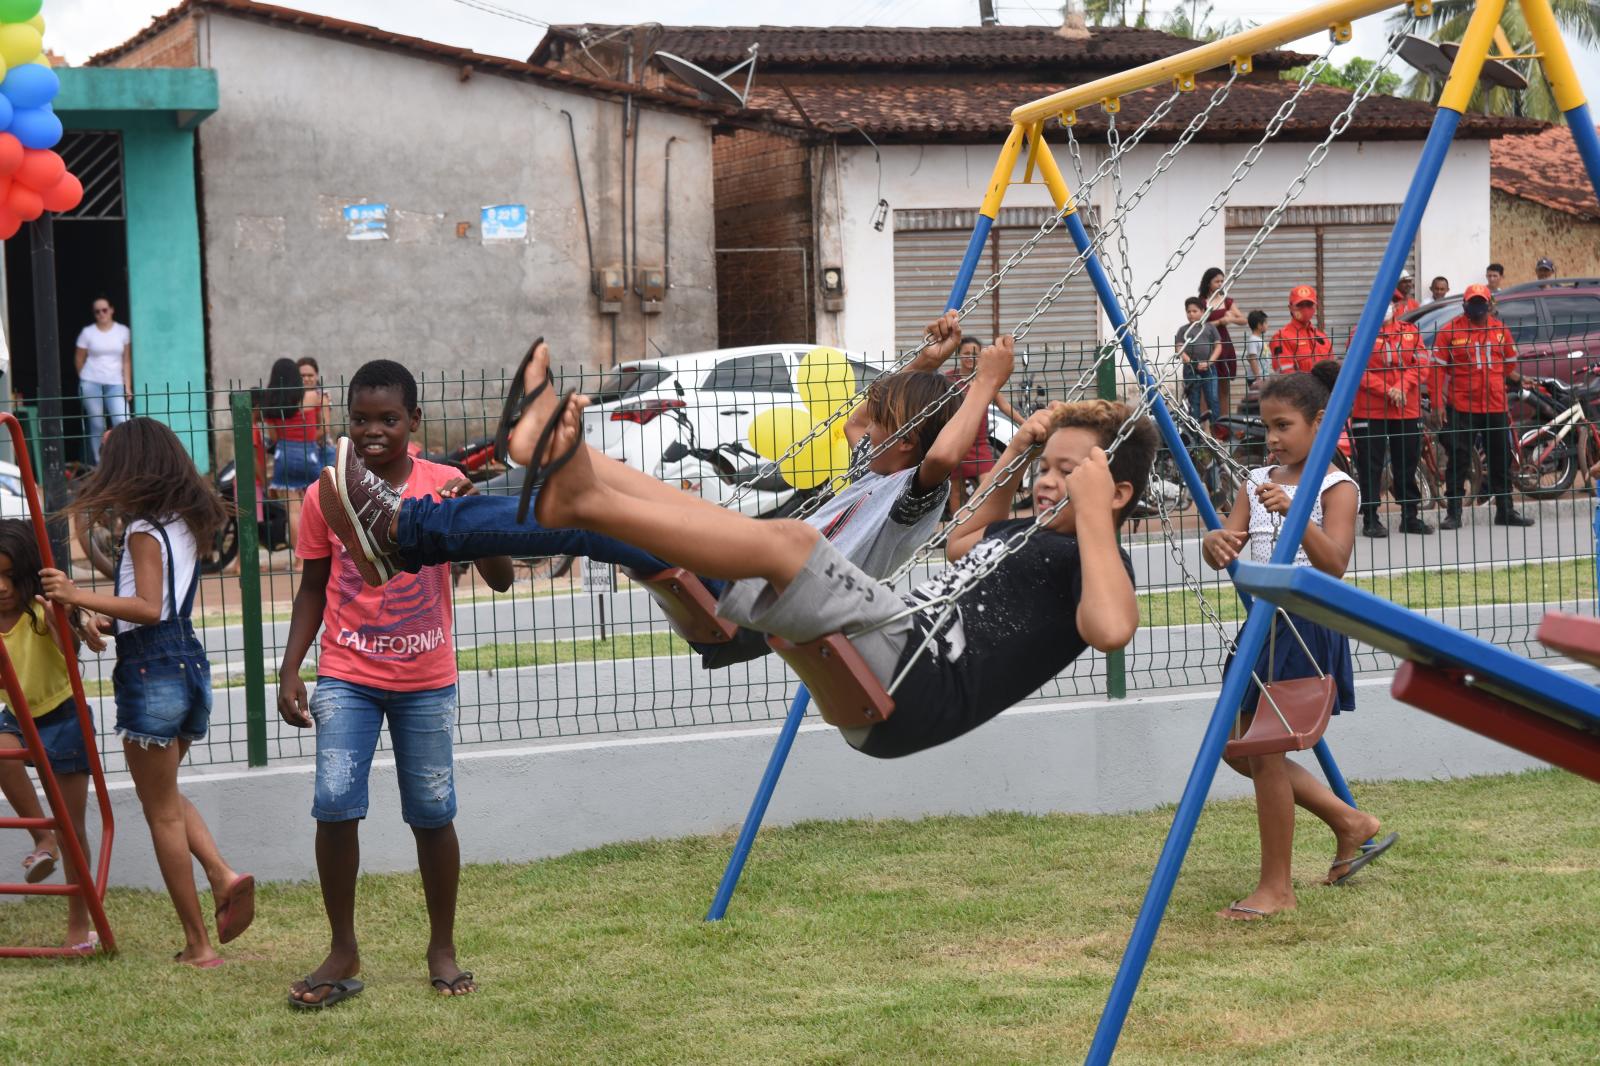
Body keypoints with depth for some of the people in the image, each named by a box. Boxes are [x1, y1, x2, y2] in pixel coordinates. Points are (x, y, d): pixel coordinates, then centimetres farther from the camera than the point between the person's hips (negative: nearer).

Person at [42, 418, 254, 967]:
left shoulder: (144, 530, -12)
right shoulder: (184, 522, 12)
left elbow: (150, 608, -21)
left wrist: (79, 597, -26)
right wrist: (113, 621, 21)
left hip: (151, 671, -8)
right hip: (189, 660, 8)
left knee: (162, 810, 2)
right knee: (166, 795, 24)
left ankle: (197, 945, 6)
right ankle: (222, 874, 3)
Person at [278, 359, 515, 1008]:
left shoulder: (444, 487, -5)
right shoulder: (326, 496, -1)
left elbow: (501, 579, -10)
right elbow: (313, 589, 8)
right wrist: (290, 671, 0)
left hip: (426, 681, 0)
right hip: (346, 679, 0)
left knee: (433, 814, 7)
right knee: (335, 803, -13)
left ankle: (443, 948, 24)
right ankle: (343, 954, 0)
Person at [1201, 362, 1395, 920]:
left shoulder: (1336, 487, -10)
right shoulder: (1258, 482, 9)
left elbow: (1334, 563, -24)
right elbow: (1227, 551, 0)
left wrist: (1295, 513, -39)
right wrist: (1215, 543, -24)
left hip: (1307, 626, -8)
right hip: (1265, 623, 8)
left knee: (1265, 751, -7)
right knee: (1240, 748, 13)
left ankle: (1276, 888, 5)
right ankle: (1350, 823, 28)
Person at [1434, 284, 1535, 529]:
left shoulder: (1500, 330, 8)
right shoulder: (1449, 330, -3)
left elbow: (1510, 366, 19)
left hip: (1496, 406, 4)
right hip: (1461, 408, -4)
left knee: (1501, 460, 11)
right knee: (1457, 460, -2)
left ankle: (1505, 511, 22)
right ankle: (1453, 513, 4)